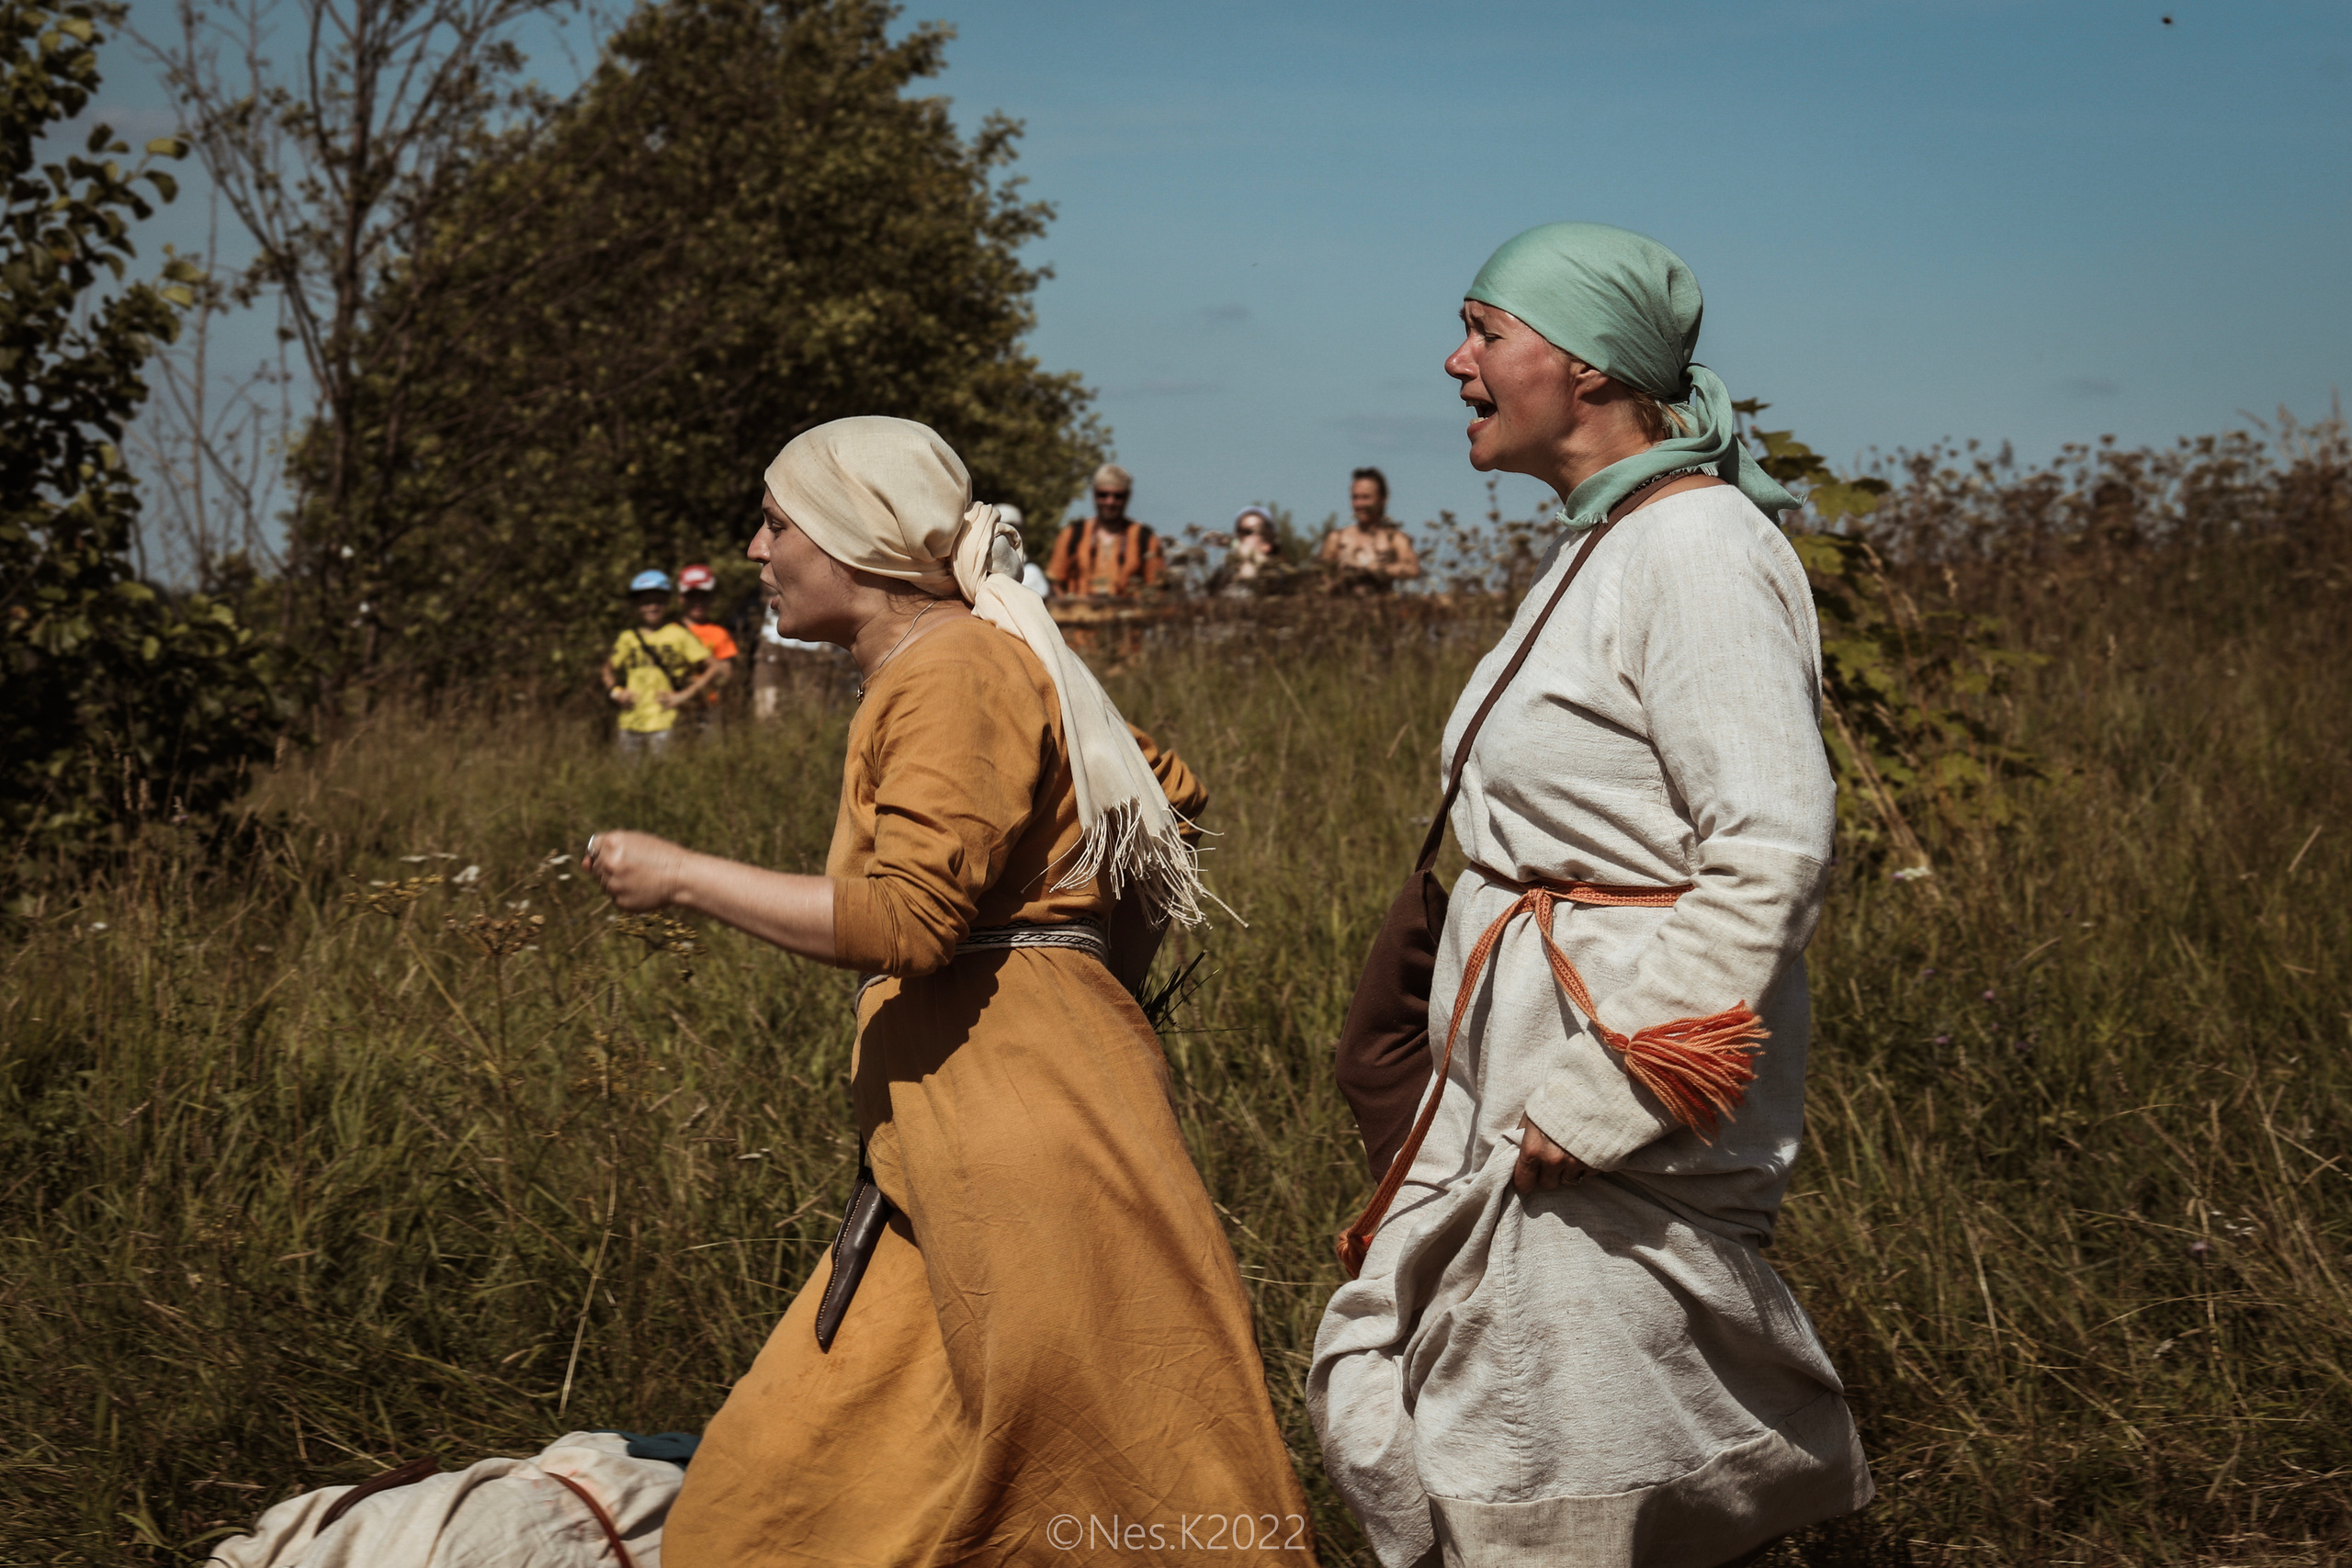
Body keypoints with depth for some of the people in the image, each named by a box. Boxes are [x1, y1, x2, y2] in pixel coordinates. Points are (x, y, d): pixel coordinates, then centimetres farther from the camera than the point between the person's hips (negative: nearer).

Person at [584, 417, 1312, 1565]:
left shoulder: (954, 671, -11)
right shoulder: (927, 673, 20)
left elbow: (904, 916, -22)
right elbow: (1167, 787, 28)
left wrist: (681, 879, -13)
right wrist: (1092, 968, 23)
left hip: (1026, 1112, -10)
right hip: (949, 1140, 10)